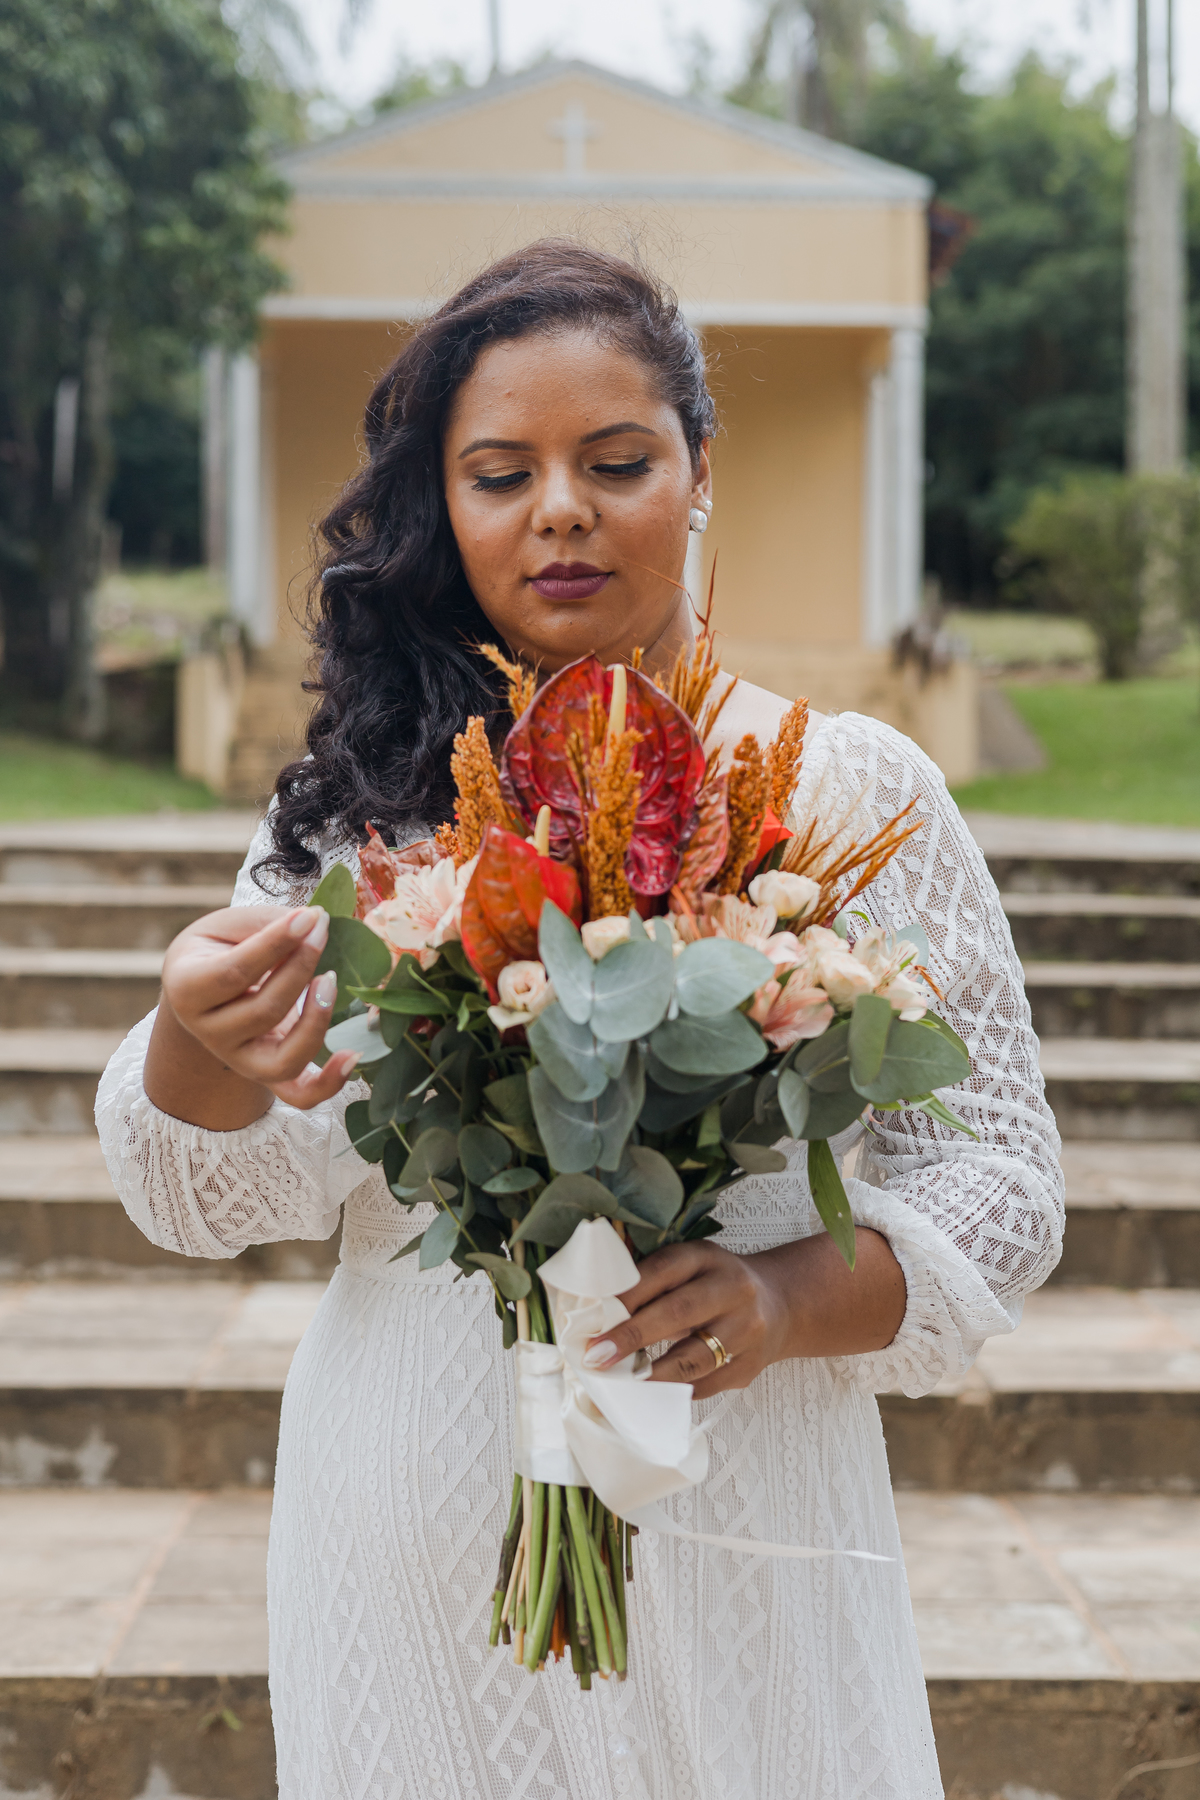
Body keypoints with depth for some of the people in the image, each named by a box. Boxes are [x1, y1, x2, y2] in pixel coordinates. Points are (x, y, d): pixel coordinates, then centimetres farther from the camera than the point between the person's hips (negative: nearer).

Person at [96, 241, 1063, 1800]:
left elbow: (997, 1174, -1)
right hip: (408, 1523, 1)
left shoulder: (856, 792, -1)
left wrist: (795, 1297, -20)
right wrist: (202, 1049, -28)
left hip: (733, 1509, -1)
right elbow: (222, 1196, -6)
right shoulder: (368, 797, 2)